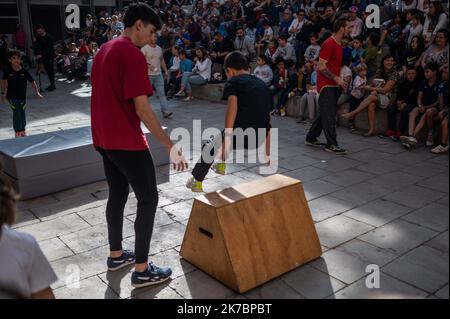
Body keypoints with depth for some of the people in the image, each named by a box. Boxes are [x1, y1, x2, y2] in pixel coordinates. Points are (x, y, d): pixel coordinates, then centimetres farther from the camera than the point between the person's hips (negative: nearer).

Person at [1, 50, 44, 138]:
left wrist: (37, 92, -6)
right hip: (12, 96, -2)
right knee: (16, 113, -11)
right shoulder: (7, 71, -9)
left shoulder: (24, 71, -8)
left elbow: (32, 82, -1)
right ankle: (18, 132, 1)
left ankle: (23, 131, 31)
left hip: (22, 96, 2)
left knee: (22, 113, 12)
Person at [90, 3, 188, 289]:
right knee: (148, 199, -1)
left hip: (105, 139, 10)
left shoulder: (104, 50, 14)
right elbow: (142, 108, -22)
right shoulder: (133, 54, -16)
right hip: (127, 141, -9)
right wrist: (170, 146, -20)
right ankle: (142, 271, 3)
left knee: (117, 196, 18)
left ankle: (116, 255, 30)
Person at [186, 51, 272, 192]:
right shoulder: (262, 84, 20)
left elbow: (233, 105, -19)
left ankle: (197, 181, 32)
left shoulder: (233, 82, 3)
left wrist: (227, 138, -22)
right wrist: (267, 154, 26)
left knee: (209, 148, 23)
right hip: (259, 138, 6)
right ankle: (221, 165, 51)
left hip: (240, 134, -6)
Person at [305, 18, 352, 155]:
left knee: (325, 114, 13)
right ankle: (331, 144, -4)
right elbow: (321, 67, -19)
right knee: (329, 115, -8)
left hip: (333, 85, 10)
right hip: (326, 84, -10)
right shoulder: (329, 44, -14)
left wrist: (340, 81, 14)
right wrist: (336, 79, -18)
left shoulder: (339, 44, 15)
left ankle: (311, 138, 23)